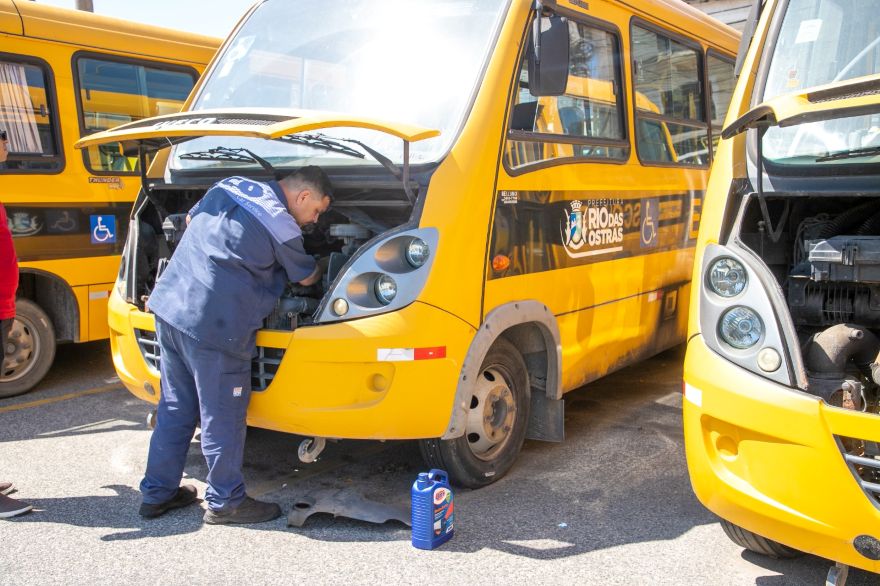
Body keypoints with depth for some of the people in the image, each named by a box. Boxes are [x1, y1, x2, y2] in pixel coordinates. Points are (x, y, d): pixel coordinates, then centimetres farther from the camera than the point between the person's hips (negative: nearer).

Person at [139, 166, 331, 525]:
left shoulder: (229, 186, 11)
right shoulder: (282, 226, -10)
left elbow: (191, 219, 27)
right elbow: (307, 278, 6)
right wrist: (319, 269, 29)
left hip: (170, 304, 9)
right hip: (213, 324, -8)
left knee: (175, 408, 19)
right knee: (222, 416, 6)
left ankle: (157, 492, 30)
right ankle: (225, 502, 20)